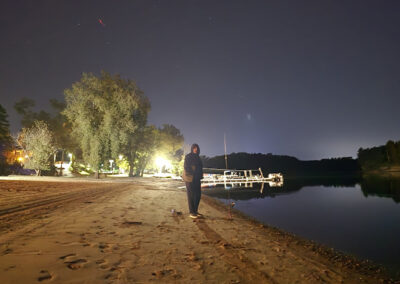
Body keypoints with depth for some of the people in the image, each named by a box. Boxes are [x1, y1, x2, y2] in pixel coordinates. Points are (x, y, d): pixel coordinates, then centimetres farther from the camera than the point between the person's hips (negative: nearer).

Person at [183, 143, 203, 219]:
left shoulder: (197, 157, 15)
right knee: (191, 195, -2)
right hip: (190, 179, -8)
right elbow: (186, 167, -13)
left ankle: (195, 211, 20)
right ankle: (191, 212, 5)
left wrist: (200, 176, 11)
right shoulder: (188, 156, -8)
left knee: (198, 195, 9)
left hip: (197, 179, 8)